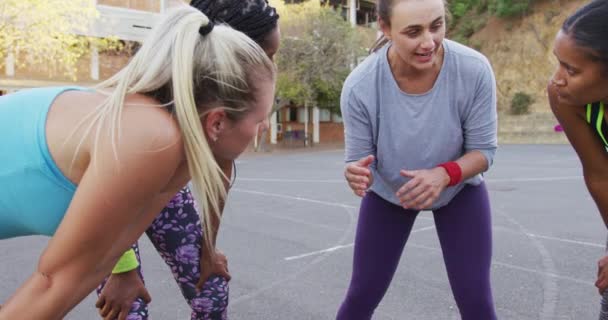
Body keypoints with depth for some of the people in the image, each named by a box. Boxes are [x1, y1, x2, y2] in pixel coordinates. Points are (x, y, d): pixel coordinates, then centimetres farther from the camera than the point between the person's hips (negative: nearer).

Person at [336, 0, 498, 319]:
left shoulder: (474, 70, -30)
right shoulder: (359, 86, -32)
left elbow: (484, 151, -18)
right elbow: (359, 161, -20)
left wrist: (444, 175, -38)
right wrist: (355, 174, -44)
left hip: (459, 189, 1)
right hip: (388, 193, 0)